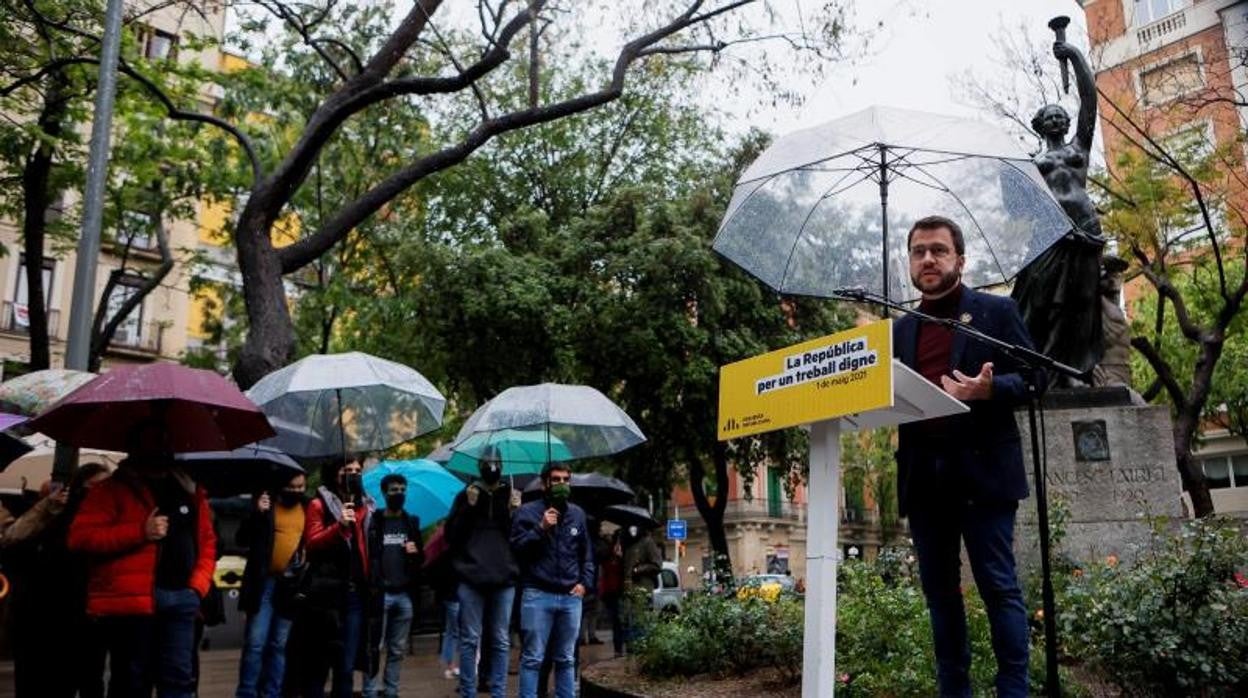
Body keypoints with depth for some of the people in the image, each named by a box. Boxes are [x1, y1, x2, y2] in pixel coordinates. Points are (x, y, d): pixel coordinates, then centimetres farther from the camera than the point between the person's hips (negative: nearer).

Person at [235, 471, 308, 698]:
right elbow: (242, 540, -4)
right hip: (264, 583, -2)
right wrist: (257, 514, -17)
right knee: (255, 643, -4)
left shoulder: (307, 509, 6)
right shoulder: (266, 504, 0)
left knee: (279, 645, 10)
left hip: (292, 585, 2)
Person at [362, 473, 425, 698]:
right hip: (380, 593, -4)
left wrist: (416, 552, -5)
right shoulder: (373, 522, 1)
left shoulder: (412, 522, 14)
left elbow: (422, 558, 18)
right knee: (373, 646, -2)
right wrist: (370, 587, -17)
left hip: (404, 595, 4)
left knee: (397, 650, 9)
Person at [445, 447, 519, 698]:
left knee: (501, 641, 6)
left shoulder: (511, 496, 11)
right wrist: (469, 507, -8)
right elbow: (451, 536, 2)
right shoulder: (466, 496, 8)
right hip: (471, 578, -1)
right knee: (470, 639, 2)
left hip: (504, 578, 1)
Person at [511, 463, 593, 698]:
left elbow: (587, 553, 18)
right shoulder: (527, 511, 1)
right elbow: (516, 548, -7)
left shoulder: (578, 514, 13)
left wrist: (585, 583, 6)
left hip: (571, 597, 4)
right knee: (533, 658, -2)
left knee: (566, 659, 12)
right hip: (537, 595, -4)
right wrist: (540, 528, -15)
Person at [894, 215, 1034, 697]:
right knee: (939, 592, 9)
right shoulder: (901, 329, 19)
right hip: (923, 477, 5)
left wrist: (989, 389, -20)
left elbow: (1033, 377, 0)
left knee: (998, 587, -3)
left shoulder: (996, 311, 7)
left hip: (981, 471, -4)